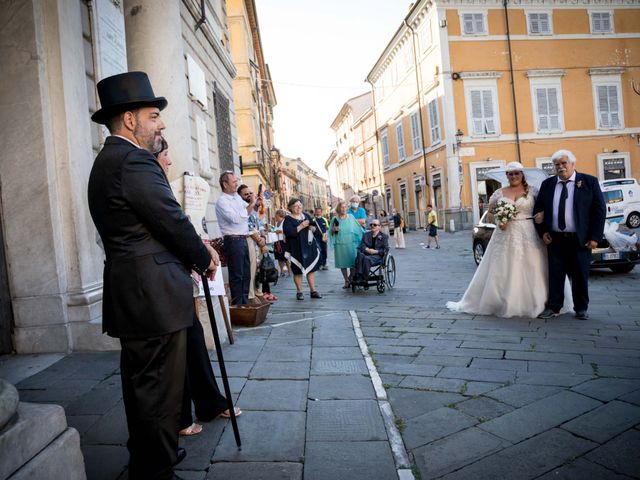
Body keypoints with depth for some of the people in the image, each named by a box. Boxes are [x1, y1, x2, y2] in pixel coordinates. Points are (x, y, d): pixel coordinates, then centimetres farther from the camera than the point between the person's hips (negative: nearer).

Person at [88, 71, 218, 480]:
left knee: (141, 384, 21)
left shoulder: (108, 162, 17)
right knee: (159, 389, 0)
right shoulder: (134, 162, -16)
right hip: (153, 295, -11)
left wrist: (196, 245, 8)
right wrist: (204, 259, 1)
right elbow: (173, 221, -15)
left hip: (129, 294, 11)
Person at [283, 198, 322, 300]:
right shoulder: (288, 219, -4)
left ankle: (313, 290, 13)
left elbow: (314, 227, 18)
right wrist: (301, 226, -19)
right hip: (296, 248, -5)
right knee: (298, 270, -1)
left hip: (309, 246, 5)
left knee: (311, 268, 6)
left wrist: (312, 227, -6)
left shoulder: (306, 215, 12)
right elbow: (288, 232, -19)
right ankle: (299, 292, 10)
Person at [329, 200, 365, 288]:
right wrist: (334, 229, -13)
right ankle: (346, 281, 14)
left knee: (353, 262, -3)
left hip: (351, 244, 0)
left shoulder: (351, 217, 5)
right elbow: (331, 233, 8)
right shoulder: (334, 219, 4)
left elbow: (358, 228, 12)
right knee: (343, 263, 3)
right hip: (340, 245, 0)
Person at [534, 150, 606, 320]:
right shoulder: (547, 184, 7)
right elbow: (538, 209, 12)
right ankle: (553, 307, 11)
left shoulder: (589, 182, 0)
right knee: (555, 274, 4)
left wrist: (595, 237, -8)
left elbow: (600, 209, -2)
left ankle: (581, 309, 20)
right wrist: (543, 232, 0)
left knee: (580, 276, 7)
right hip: (555, 239, 2)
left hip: (581, 239, -2)